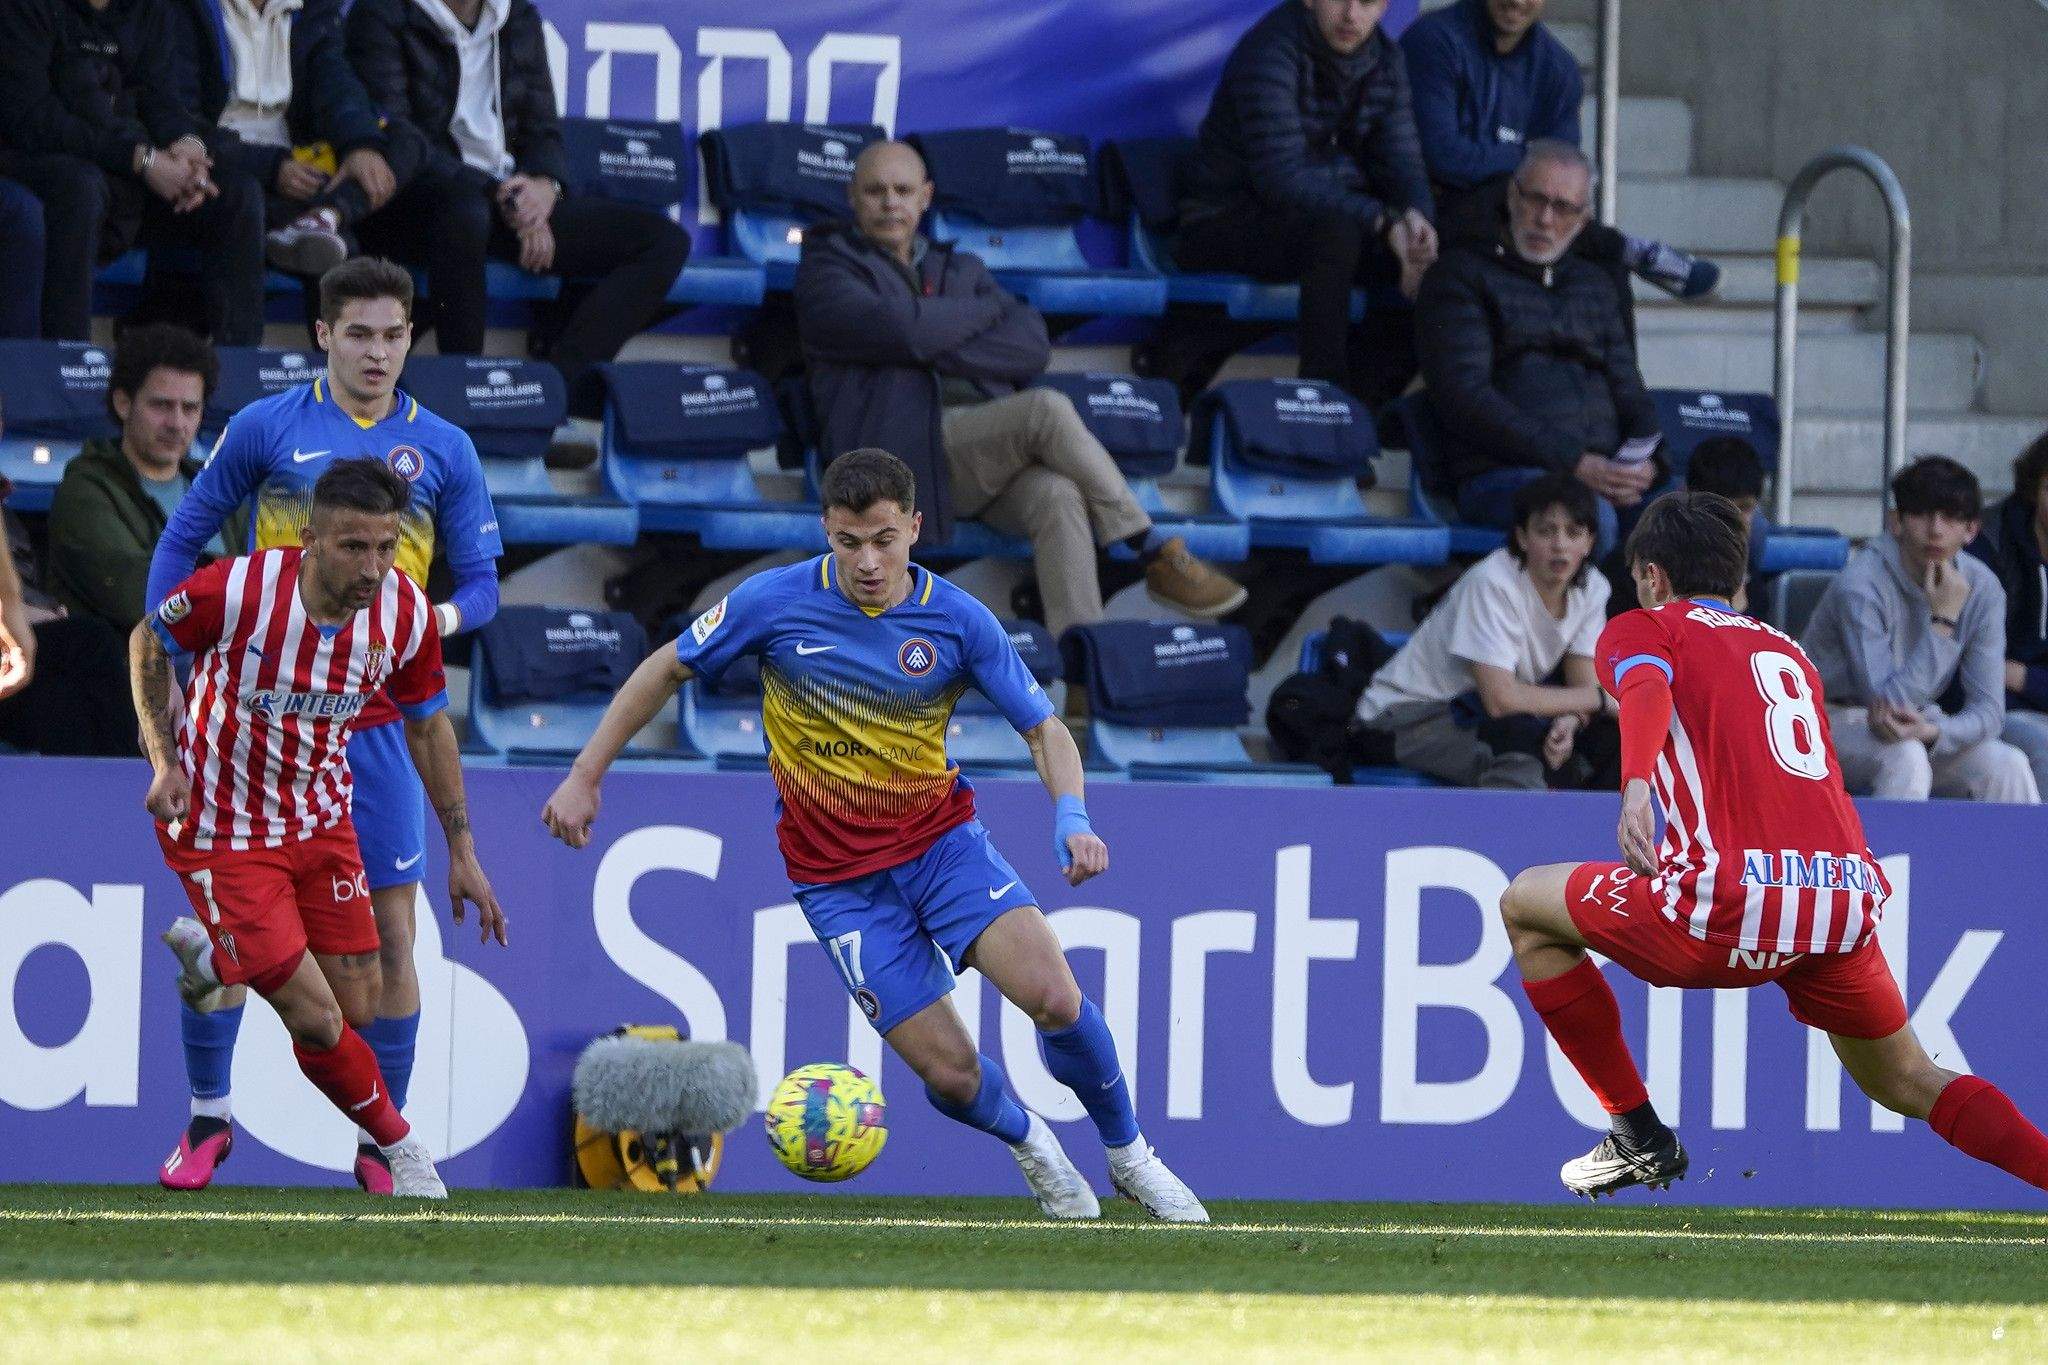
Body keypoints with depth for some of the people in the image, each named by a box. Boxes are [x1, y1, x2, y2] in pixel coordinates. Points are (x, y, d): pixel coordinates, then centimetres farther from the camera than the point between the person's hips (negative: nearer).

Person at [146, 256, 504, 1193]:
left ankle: (380, 1140, 9)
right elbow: (185, 538, 9)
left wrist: (446, 616, -15)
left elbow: (481, 584, 8)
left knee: (390, 935, -2)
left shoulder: (443, 450, 5)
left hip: (374, 721, 1)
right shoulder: (265, 428, 1)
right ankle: (207, 1117, 14)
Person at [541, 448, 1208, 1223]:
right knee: (950, 1072, -10)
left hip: (941, 839, 1)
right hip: (839, 881, -1)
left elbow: (1043, 729, -3)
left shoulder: (957, 621, -10)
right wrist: (585, 776, 1)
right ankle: (1027, 1141, 25)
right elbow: (667, 671, 2)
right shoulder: (775, 603, -12)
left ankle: (1130, 1156, 6)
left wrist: (1072, 818, -22)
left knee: (1055, 999, -20)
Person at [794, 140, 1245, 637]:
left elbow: (1032, 347, 8)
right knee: (1048, 410, -29)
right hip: (905, 454, -4)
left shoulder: (960, 270, 27)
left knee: (1058, 496, -32)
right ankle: (1158, 556, -20)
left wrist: (934, 349, -4)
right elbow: (902, 330, -10)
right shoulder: (826, 270, 11)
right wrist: (987, 309, 5)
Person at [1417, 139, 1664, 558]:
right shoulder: (1461, 276, 7)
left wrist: (1643, 462, -2)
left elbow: (1628, 392, 24)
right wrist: (1573, 463, -15)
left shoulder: (1591, 285, 27)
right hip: (1502, 475, -6)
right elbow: (1463, 396, -5)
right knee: (1589, 517, -39)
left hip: (1602, 473, 6)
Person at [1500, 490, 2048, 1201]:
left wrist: (1636, 786, -31)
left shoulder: (1640, 630, 12)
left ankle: (1639, 1136, 16)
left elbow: (1648, 690, -12)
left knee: (1526, 907, 19)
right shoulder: (1789, 651, 29)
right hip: (1850, 910, 5)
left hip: (1732, 903, -5)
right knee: (1908, 1083, 25)